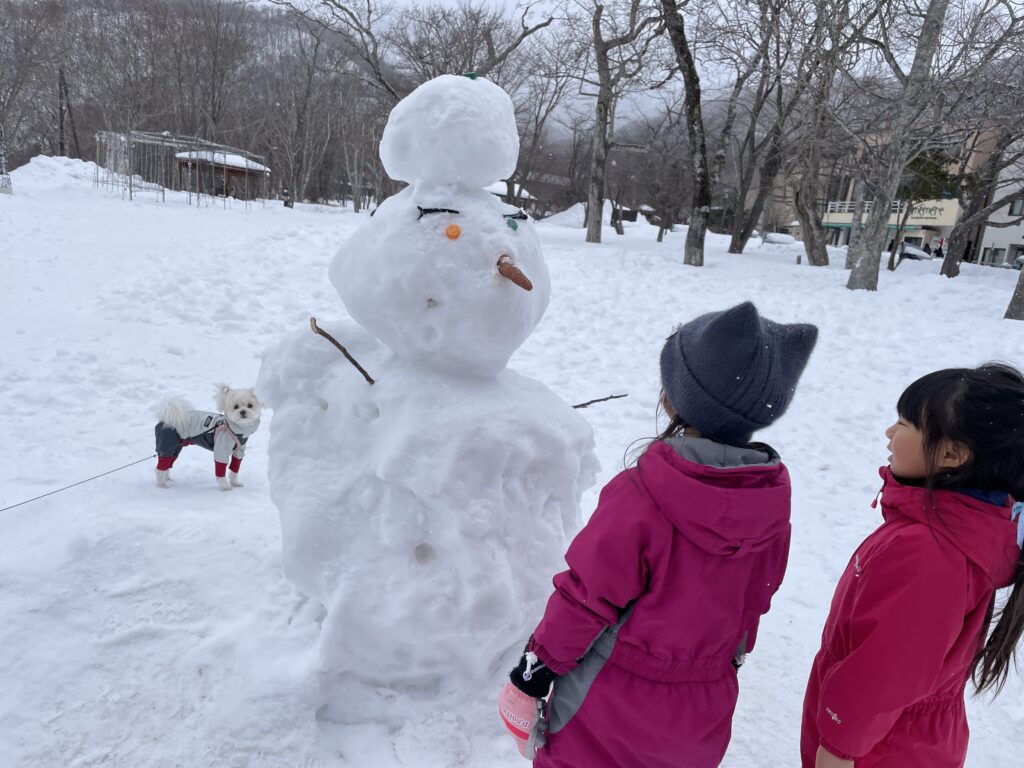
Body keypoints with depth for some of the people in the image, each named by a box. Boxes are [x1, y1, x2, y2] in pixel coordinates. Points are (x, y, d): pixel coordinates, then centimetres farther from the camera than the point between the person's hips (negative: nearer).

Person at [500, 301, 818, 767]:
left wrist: (530, 678, -7)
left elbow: (584, 598, -21)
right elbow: (754, 601, 3)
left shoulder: (639, 497, -29)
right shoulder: (771, 500, -12)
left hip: (612, 706, -5)